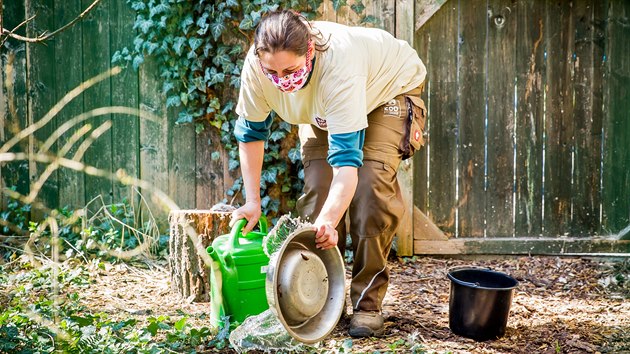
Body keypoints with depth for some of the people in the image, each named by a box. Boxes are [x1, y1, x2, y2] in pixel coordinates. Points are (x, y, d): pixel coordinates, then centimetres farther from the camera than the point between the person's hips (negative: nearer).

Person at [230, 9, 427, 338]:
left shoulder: (338, 62, -45)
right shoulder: (256, 65, -31)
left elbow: (347, 156, -48)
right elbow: (250, 131, -14)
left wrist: (328, 222, -60)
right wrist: (252, 201, -15)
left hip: (389, 86, -4)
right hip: (323, 110, 5)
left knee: (371, 184, -22)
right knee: (317, 186, -10)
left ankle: (368, 303, -11)